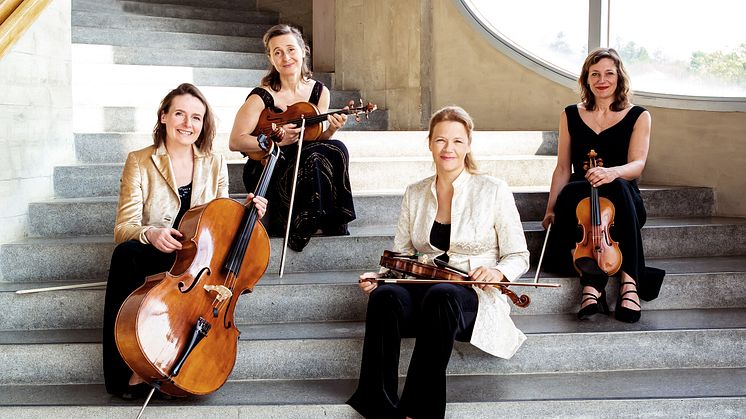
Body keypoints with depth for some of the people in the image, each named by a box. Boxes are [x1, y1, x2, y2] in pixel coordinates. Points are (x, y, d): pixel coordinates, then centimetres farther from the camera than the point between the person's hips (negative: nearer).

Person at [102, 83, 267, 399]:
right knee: (125, 253, -36)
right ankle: (124, 374, -25)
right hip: (152, 259, -1)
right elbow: (123, 229, -7)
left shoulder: (215, 164, 9)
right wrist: (150, 234, -29)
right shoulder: (139, 162, 0)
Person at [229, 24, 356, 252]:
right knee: (315, 158, -31)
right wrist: (278, 141, -22)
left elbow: (315, 140, 10)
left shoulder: (319, 92, 3)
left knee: (335, 149, -24)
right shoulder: (262, 97, -13)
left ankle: (333, 224, -13)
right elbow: (235, 142, -12)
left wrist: (330, 130, -12)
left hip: (302, 166, 5)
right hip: (265, 170, -5)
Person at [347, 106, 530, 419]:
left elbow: (518, 258, 3)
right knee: (385, 296, -32)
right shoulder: (414, 195, 12)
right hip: (423, 292, 3)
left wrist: (497, 272, -19)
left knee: (441, 295, -39)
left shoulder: (493, 191, 0)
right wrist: (379, 276, -6)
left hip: (474, 298, -3)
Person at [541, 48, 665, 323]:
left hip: (623, 204, -1)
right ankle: (592, 284, -39)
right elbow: (563, 169, 12)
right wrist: (551, 209, -2)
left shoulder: (638, 116, 8)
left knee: (618, 187, -38)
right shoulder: (571, 116, 14)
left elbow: (636, 165, -8)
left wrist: (612, 172, -33)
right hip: (577, 203, 2)